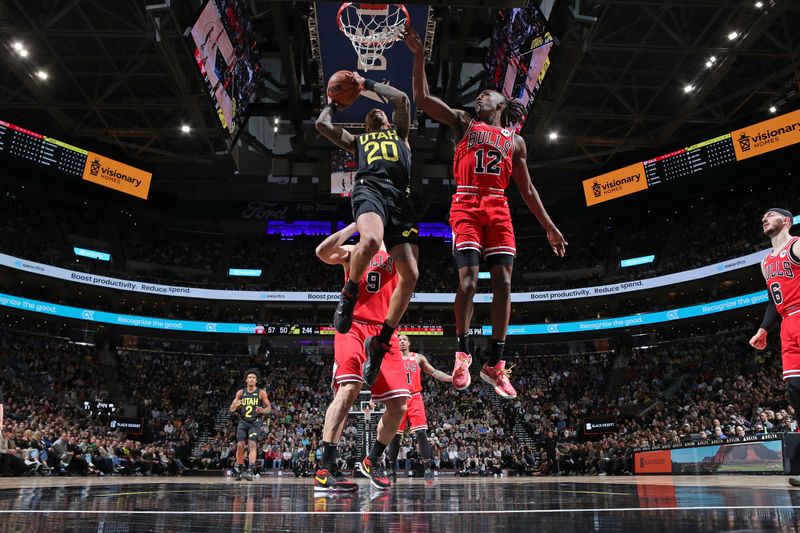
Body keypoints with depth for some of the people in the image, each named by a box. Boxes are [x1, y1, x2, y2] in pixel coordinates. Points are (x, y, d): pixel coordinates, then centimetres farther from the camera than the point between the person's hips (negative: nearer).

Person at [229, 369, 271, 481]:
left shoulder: (261, 392, -1)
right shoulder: (240, 392, 5)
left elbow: (269, 408, 1)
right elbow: (231, 409, 7)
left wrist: (262, 410, -22)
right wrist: (235, 405, -17)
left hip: (255, 422, -3)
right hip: (243, 422, 3)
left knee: (252, 444, -18)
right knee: (240, 445, -3)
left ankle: (250, 471, -26)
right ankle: (238, 468, 18)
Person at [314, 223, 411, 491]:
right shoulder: (353, 252, 13)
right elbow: (323, 252, -6)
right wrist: (356, 224, -4)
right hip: (354, 327, -4)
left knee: (398, 404, -1)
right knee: (349, 388, -27)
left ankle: (372, 461, 21)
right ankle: (325, 470, -26)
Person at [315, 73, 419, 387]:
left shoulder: (399, 133, 38)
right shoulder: (357, 141, 36)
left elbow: (402, 99, 25)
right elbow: (322, 124, 27)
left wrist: (367, 84, 35)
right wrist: (334, 102, 45)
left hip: (399, 197, 2)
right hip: (369, 188, -2)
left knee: (410, 275, -14)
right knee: (371, 240, -40)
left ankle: (380, 342, -1)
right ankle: (350, 293, -11)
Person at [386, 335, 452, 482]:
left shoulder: (418, 358, 10)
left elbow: (434, 372, 12)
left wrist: (452, 378, 1)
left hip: (415, 398, 0)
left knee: (421, 433, -12)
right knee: (395, 436, 2)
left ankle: (427, 469, -8)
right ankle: (391, 470, 13)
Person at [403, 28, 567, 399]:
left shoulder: (515, 141, 22)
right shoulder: (463, 122, 17)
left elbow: (527, 189, 20)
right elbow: (422, 98, 6)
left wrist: (549, 226, 15)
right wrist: (419, 56, 0)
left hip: (498, 210, 3)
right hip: (466, 206, -3)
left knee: (503, 283, -5)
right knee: (468, 279, -14)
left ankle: (495, 363, 1)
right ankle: (462, 354, -1)